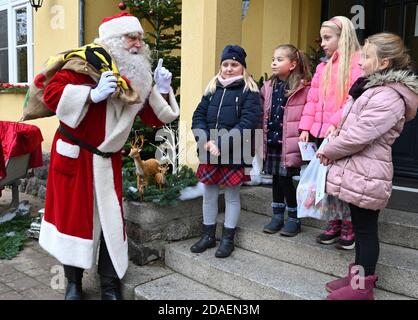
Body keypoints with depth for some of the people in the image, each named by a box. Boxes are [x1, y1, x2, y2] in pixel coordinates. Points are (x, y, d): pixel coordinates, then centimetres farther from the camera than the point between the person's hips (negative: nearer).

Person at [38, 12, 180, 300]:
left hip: (107, 160, 5)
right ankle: (73, 282, 26)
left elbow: (154, 118, 9)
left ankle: (110, 286, 19)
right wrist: (93, 94, -30)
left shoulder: (138, 74, 5)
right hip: (74, 155, -4)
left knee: (111, 219, 4)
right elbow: (52, 93, -20)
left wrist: (160, 92, -8)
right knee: (74, 216, 7)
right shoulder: (89, 61, -13)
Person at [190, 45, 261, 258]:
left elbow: (248, 123, -16)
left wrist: (222, 144, -23)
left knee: (232, 196, 9)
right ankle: (208, 236, 29)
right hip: (210, 153, 5)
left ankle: (228, 239, 22)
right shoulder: (212, 89, 11)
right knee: (209, 195, 13)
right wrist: (206, 141, -13)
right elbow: (198, 117, 5)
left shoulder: (249, 92, -4)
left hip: (234, 154, -4)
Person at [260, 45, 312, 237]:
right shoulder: (268, 87, 10)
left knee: (286, 179, 0)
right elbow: (263, 116, 12)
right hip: (272, 142, 6)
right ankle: (277, 216, 27)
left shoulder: (304, 88, -9)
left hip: (290, 143, -5)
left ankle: (294, 219, 19)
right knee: (276, 179, 14)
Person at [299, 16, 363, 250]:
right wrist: (306, 127, 5)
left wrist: (336, 122, -24)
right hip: (321, 133, 6)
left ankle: (349, 227, 17)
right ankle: (334, 223, 24)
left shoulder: (357, 62, -7)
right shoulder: (323, 66, 15)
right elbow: (313, 99, 12)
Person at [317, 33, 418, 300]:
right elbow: (351, 126, 19)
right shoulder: (376, 88, 14)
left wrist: (328, 151, -8)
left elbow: (358, 136, -23)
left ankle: (363, 287, 15)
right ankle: (360, 275, 31)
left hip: (365, 174, -10)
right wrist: (333, 148, 3)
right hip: (360, 170, 10)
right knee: (361, 227, 17)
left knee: (366, 230, 2)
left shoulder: (388, 96, -19)